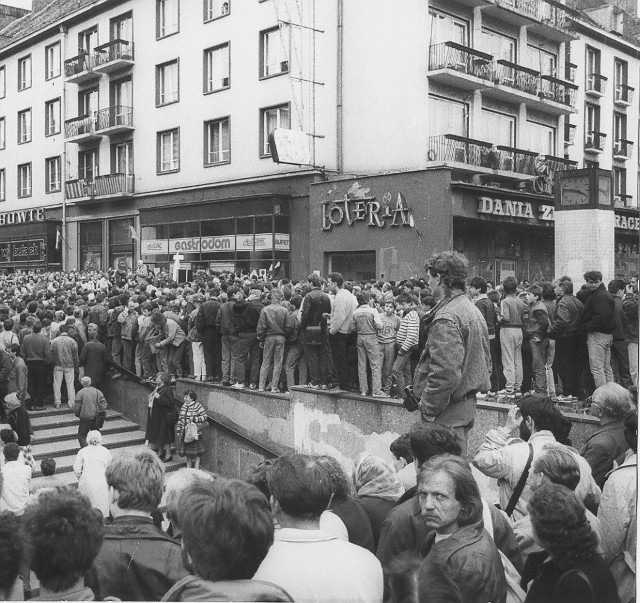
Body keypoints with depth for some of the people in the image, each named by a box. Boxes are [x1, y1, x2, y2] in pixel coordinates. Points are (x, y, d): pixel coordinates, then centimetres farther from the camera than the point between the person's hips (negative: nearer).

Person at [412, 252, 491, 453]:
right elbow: (485, 360, 19)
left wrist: (427, 409, -17)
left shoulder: (445, 318, -19)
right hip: (468, 403, 10)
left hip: (449, 412, -10)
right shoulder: (472, 309, 13)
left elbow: (445, 374, -26)